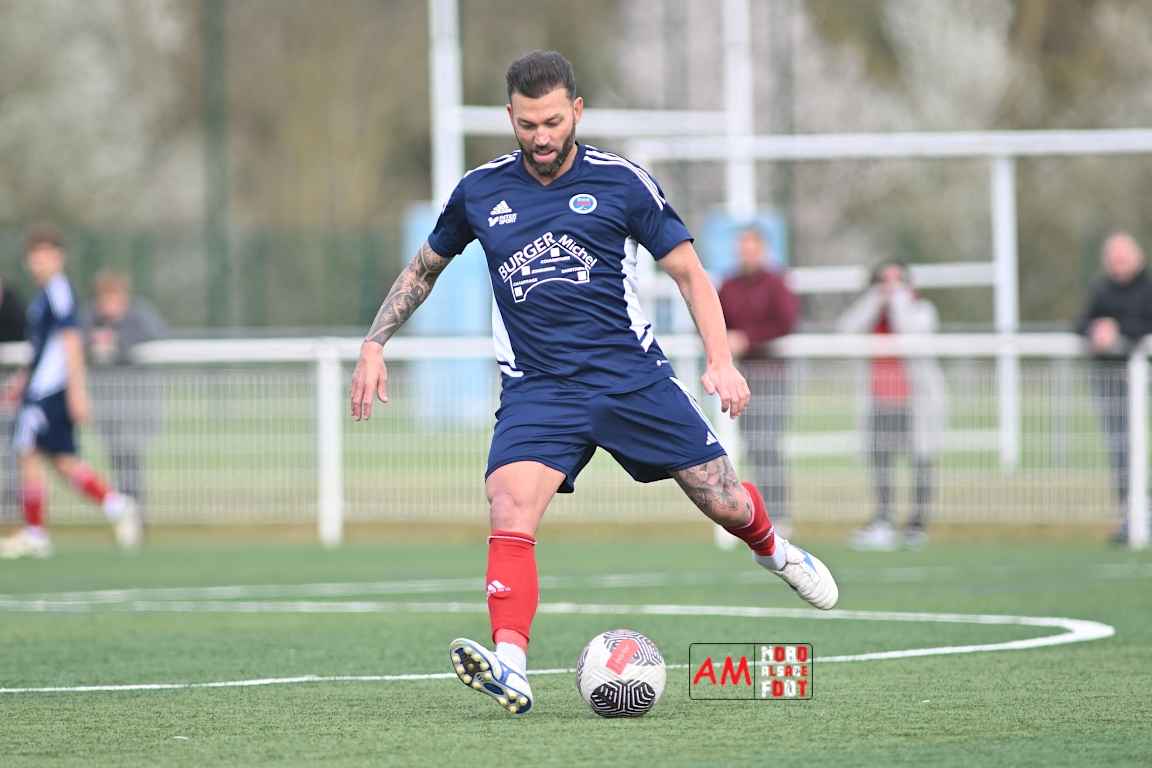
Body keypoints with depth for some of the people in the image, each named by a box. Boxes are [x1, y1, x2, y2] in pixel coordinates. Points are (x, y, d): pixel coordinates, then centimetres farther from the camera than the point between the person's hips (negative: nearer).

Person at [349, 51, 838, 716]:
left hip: (633, 375, -1)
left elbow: (689, 271, 1)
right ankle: (511, 669, -36)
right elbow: (424, 269, 21)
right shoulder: (480, 192, 4)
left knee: (725, 504, 3)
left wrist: (721, 361, -11)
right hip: (537, 387, 1)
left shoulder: (621, 182, -3)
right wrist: (375, 344, 11)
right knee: (510, 512, -25)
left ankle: (771, 548, 40)